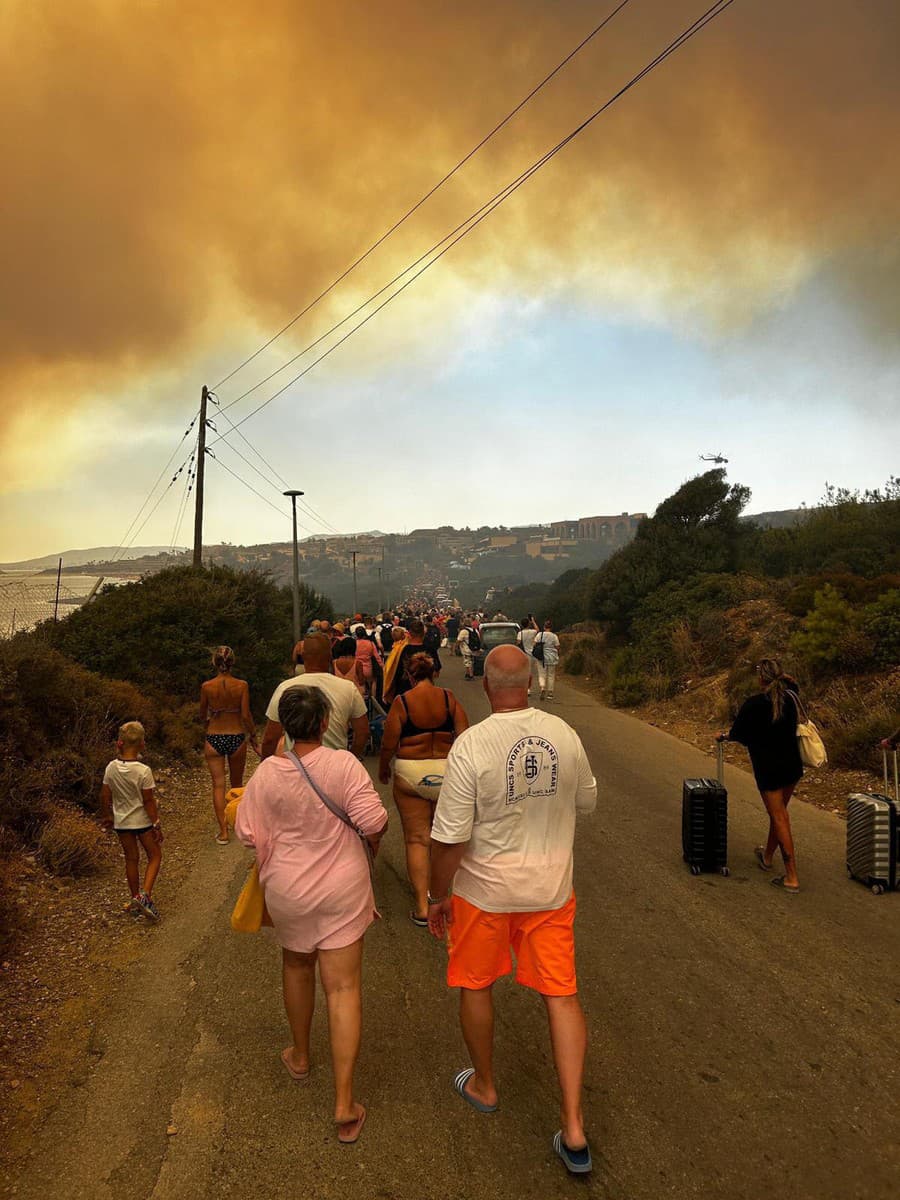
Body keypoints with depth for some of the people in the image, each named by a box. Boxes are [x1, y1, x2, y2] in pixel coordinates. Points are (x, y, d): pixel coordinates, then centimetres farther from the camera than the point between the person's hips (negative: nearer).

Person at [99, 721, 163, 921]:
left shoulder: (111, 768, -9)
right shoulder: (143, 771, -22)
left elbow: (105, 796, 0)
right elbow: (149, 802, -17)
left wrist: (106, 816, 17)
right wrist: (157, 825, -7)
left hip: (122, 822, 4)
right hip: (143, 821, -4)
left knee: (131, 859, 18)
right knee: (155, 856, 12)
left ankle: (135, 898, 28)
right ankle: (145, 894, -3)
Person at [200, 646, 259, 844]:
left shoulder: (206, 686, -7)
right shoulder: (241, 685, -10)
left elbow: (203, 715, 6)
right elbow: (246, 715, -9)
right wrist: (253, 737, 4)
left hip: (214, 738, 0)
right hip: (237, 737, 1)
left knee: (219, 785, 5)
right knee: (237, 784, 19)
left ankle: (223, 832, 2)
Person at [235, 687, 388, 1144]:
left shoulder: (268, 773, -13)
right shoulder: (344, 765, -18)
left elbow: (248, 832, -5)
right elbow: (374, 822, -19)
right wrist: (374, 841, 4)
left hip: (288, 892, 2)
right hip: (342, 890, -2)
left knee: (297, 967, 27)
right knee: (343, 988, 5)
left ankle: (299, 1056, 47)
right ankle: (345, 1104, 8)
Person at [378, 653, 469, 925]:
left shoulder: (402, 702, -8)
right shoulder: (449, 698, -4)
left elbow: (389, 744, -5)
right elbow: (463, 737, -4)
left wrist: (383, 768, 13)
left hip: (409, 774, -2)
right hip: (446, 770, 2)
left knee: (416, 839, 6)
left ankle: (422, 905, 2)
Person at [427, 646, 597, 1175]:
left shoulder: (471, 744, -23)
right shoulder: (565, 734, -9)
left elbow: (450, 837, -19)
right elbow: (587, 800, 8)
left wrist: (437, 896, -4)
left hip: (485, 888, -3)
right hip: (551, 885, 3)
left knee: (475, 985, 21)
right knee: (562, 995, 13)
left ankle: (484, 1086, 41)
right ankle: (573, 1127, 16)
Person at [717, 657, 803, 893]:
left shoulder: (753, 704, -16)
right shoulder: (790, 698, 0)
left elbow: (738, 734, -5)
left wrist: (724, 736, 16)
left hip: (768, 769, -6)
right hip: (793, 766, 6)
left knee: (779, 819, -2)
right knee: (779, 813, 21)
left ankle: (792, 878, 0)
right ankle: (767, 856, 41)